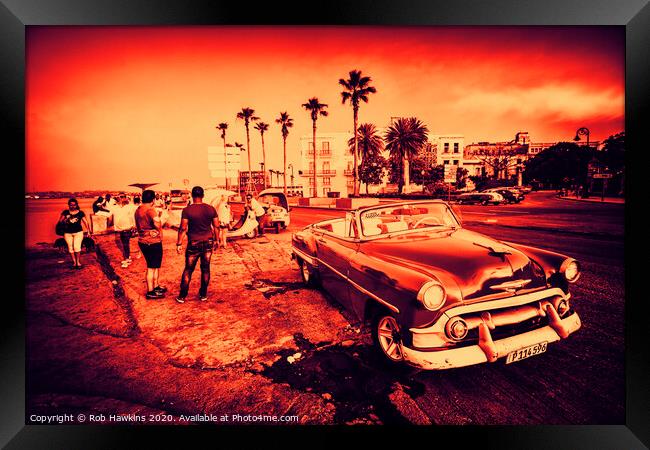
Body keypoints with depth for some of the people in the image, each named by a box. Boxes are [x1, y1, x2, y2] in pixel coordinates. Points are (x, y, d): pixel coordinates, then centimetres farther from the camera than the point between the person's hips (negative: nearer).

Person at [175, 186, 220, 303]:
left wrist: (179, 243, -4)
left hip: (194, 244, -2)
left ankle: (182, 296, 15)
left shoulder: (187, 210, -10)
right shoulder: (210, 209, -2)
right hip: (208, 242, 2)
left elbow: (183, 228, -11)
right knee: (205, 269, 12)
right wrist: (215, 240, 13)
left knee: (188, 270, 9)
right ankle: (203, 294, 20)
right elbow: (216, 226, 2)